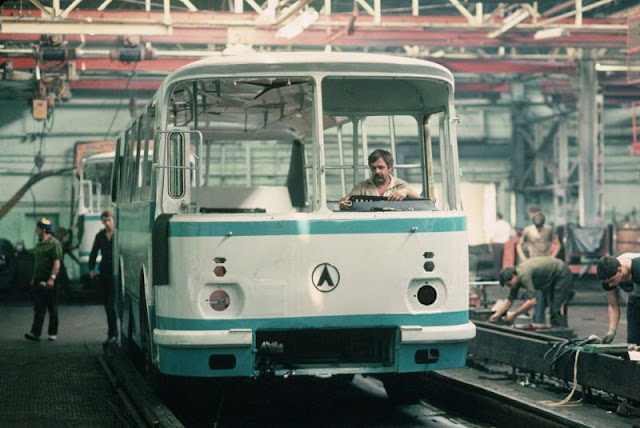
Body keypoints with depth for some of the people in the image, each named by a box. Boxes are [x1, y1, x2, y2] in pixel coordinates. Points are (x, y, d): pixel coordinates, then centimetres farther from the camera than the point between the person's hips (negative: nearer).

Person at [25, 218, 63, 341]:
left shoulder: (54, 243, -10)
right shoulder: (39, 244, 17)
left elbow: (57, 262, -17)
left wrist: (52, 278, -24)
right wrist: (34, 278, 21)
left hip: (49, 282, -8)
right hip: (38, 280, 8)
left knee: (52, 309, 2)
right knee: (38, 308, 1)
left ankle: (53, 333, 9)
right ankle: (35, 333, -4)